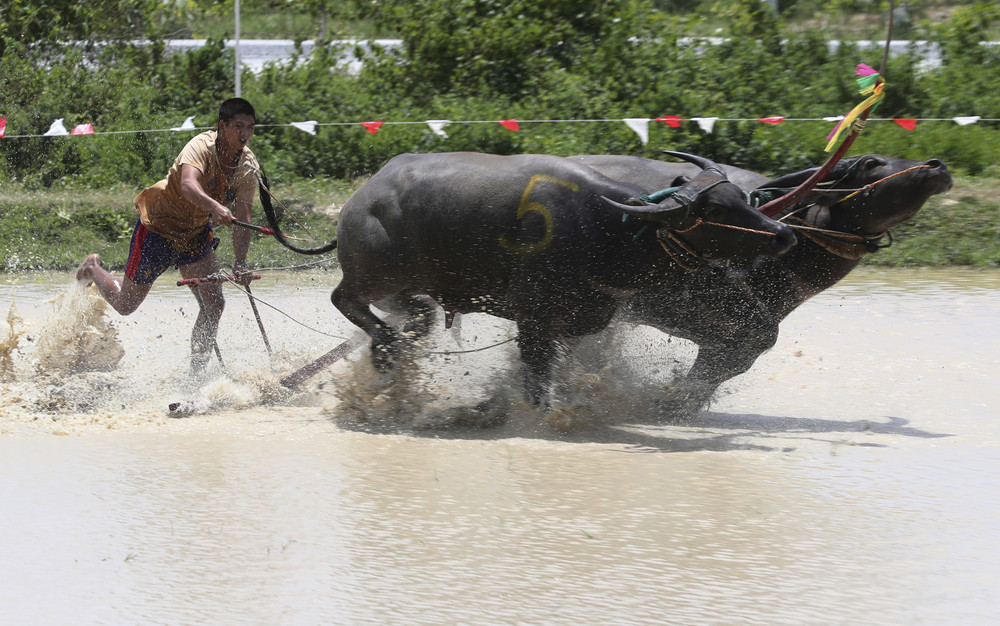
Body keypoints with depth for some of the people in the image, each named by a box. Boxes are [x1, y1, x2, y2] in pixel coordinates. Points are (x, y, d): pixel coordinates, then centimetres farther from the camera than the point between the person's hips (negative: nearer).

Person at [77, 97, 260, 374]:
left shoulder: (248, 166, -12)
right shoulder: (202, 146, -30)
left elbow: (242, 218, -14)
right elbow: (188, 185, -50)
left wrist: (240, 263, -29)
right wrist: (215, 207, -70)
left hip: (196, 234, 5)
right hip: (159, 226, -5)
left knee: (213, 304, -12)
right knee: (125, 305, 9)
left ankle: (197, 372, 0)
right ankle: (93, 270, 40)